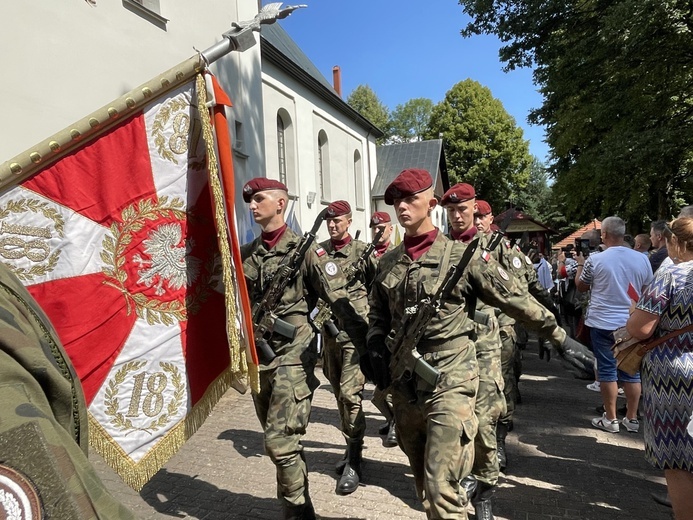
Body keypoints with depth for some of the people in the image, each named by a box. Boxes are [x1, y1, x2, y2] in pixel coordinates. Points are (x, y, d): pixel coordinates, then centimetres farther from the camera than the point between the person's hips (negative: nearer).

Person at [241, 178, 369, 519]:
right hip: (258, 357, 6)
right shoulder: (245, 254, 9)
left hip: (292, 355, -6)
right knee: (278, 442, 16)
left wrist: (368, 348, -18)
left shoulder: (304, 250, -8)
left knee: (280, 442, -8)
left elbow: (339, 301, -13)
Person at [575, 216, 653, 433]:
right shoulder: (642, 259, -1)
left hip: (603, 323, -3)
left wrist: (580, 264, 18)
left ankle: (610, 419, 11)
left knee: (607, 370, 5)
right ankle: (632, 418, 20)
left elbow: (581, 286, 4)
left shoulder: (595, 259, -11)